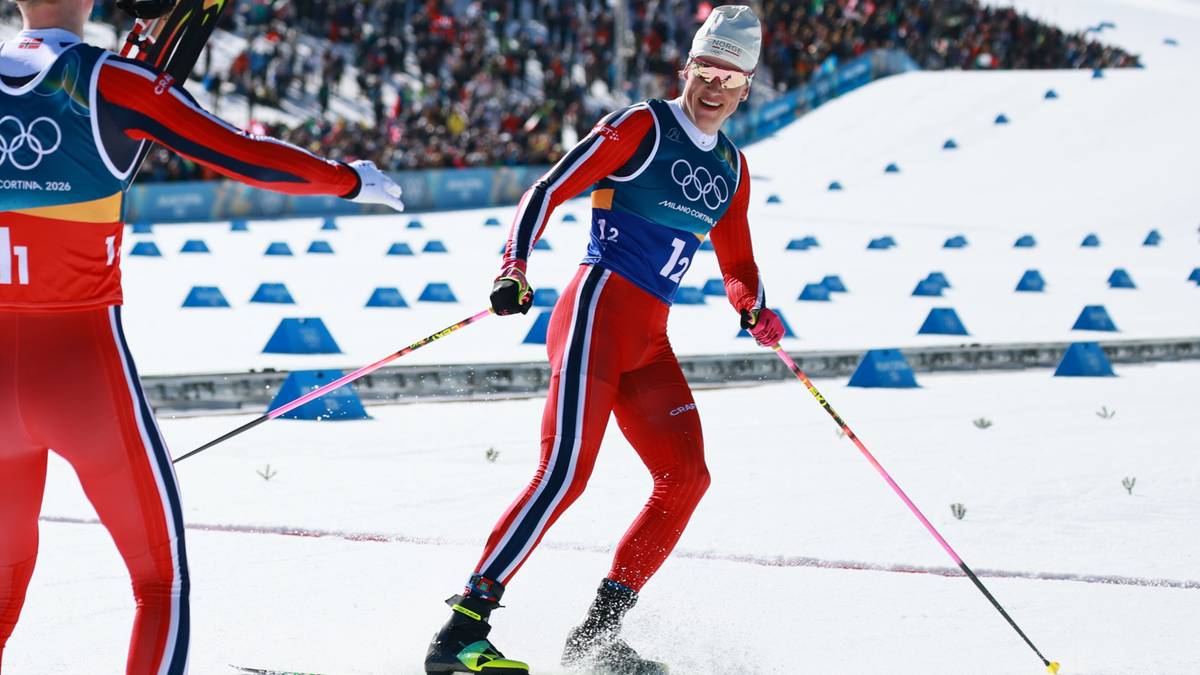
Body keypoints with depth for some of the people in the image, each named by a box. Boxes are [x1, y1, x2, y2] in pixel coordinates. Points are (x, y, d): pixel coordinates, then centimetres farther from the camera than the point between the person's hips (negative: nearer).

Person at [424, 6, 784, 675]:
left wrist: (754, 307, 4)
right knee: (567, 470, -21)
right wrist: (515, 267, -22)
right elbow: (548, 191, -8)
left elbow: (738, 263, 26)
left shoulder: (731, 168, 18)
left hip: (650, 340, 8)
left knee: (686, 476, -3)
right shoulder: (643, 126, -3)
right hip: (600, 311, -8)